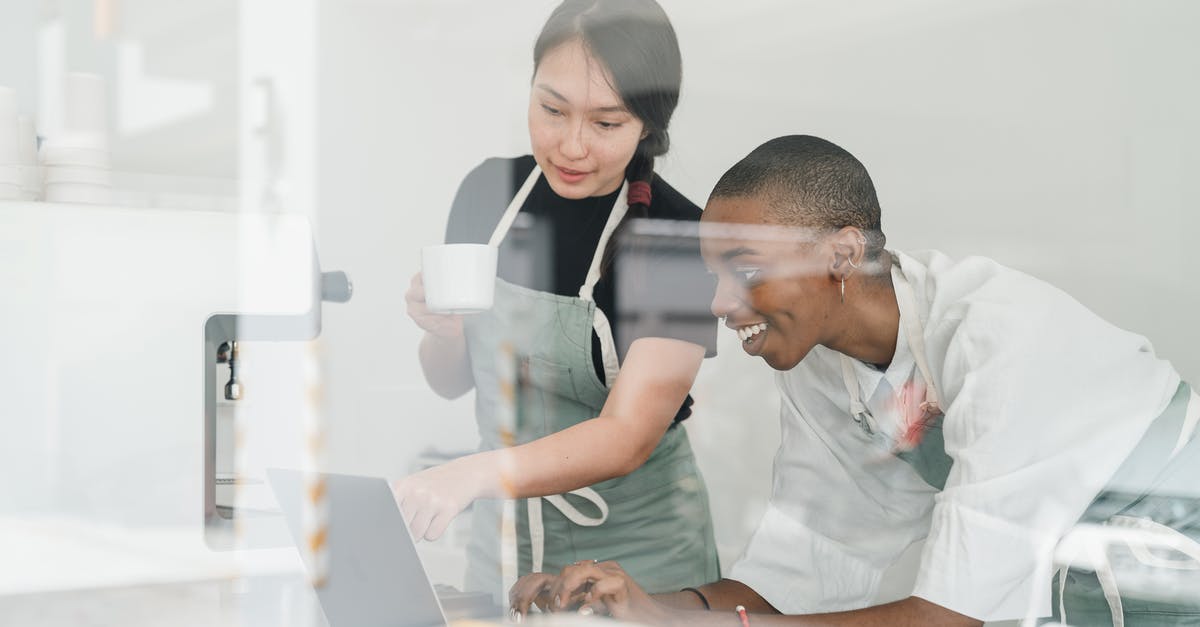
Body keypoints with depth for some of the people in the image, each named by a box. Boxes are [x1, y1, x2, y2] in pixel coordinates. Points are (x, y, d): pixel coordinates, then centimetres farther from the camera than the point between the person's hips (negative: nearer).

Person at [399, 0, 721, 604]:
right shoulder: (489, 191, -5)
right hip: (502, 537, 4)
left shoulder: (680, 238, -19)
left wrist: (478, 473, -41)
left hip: (638, 556, -4)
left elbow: (629, 436, -27)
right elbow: (450, 381, 5)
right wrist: (443, 333, -17)